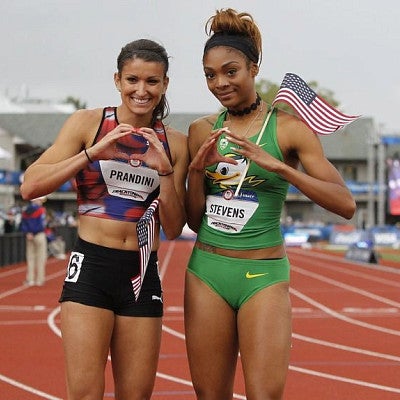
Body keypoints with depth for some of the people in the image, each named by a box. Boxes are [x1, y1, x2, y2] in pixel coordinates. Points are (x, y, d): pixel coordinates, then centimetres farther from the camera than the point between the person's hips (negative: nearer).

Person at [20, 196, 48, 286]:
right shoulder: (40, 209, -11)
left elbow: (23, 224, 3)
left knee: (30, 258, 9)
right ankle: (39, 279, 1)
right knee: (40, 258, 1)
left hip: (29, 236, 6)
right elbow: (41, 224, -18)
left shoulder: (25, 210, 9)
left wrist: (28, 233, -5)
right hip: (39, 235, -6)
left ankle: (30, 280, 9)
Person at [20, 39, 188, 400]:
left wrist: (164, 170, -6)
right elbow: (31, 186, -9)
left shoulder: (175, 144, 8)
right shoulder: (87, 123, 0)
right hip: (91, 267, -3)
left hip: (143, 274, 3)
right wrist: (94, 152, -17)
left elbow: (173, 230, 9)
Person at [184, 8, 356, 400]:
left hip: (263, 275, -3)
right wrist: (196, 169, -7)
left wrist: (275, 164, -21)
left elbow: (346, 204, -13)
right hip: (206, 271, 4)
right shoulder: (202, 131, 7)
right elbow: (194, 221, 11)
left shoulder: (288, 128, -4)